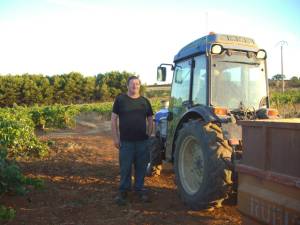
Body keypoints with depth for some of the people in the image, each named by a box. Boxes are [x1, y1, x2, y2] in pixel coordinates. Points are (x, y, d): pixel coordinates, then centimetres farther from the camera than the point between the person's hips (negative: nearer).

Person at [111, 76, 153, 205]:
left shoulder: (144, 101, 9)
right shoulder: (120, 99, 1)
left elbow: (150, 120, 14)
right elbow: (113, 119, 1)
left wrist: (149, 135, 5)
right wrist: (115, 138, -4)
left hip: (142, 141, 3)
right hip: (126, 141, -2)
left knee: (141, 166, 9)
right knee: (125, 167, 4)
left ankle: (139, 189, 25)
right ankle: (123, 191, 20)